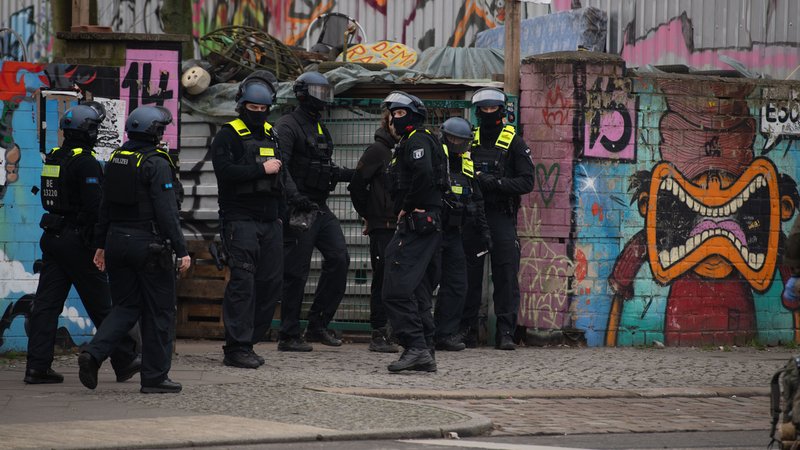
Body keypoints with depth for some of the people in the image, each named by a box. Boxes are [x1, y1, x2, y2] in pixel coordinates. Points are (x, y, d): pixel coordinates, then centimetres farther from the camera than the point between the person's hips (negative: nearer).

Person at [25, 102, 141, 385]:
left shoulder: (52, 158, 11)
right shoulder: (85, 162, -15)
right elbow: (95, 205, -21)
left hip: (52, 236, 8)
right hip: (77, 241, -8)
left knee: (47, 303, 4)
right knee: (102, 304, 2)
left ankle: (37, 366, -1)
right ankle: (125, 361, 11)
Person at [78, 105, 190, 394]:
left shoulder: (116, 160, 9)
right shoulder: (156, 164, -14)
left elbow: (105, 206, 14)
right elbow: (166, 212, -17)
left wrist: (102, 245, 20)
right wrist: (181, 250, -14)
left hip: (117, 241, 7)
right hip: (149, 245, -7)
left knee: (126, 306, 14)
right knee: (159, 312, 4)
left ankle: (94, 353, -8)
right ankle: (155, 377, 7)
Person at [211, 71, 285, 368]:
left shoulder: (271, 134, 19)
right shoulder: (229, 135, -3)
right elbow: (224, 170, -20)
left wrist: (280, 210, 25)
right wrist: (261, 169, -16)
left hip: (270, 221, 7)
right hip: (240, 219, -7)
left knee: (271, 281, 4)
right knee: (243, 280, -12)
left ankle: (247, 341, 12)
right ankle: (237, 348, -12)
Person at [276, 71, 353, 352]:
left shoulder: (320, 129, 20)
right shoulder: (288, 126, -8)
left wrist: (353, 174, 12)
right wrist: (295, 197, -32)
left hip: (320, 209, 8)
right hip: (298, 210, -8)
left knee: (339, 258, -1)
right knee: (296, 273, -5)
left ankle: (318, 325, 8)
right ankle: (289, 336, 2)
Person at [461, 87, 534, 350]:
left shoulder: (514, 143, 2)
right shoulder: (468, 141, 12)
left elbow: (526, 182, -4)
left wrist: (493, 182, -17)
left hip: (501, 217, -3)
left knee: (506, 276, -6)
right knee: (469, 276, 3)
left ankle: (505, 333, -5)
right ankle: (467, 332, 9)